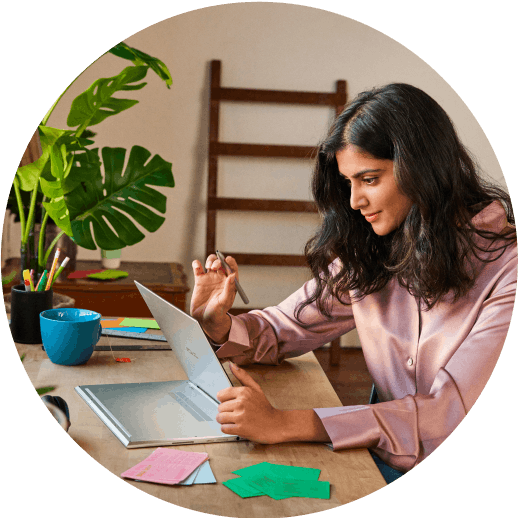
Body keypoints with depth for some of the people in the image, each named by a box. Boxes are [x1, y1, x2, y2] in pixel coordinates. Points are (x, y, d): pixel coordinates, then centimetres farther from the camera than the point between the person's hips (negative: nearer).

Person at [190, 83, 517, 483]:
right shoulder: (366, 255, 3)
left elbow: (450, 415, -22)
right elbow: (285, 329, 11)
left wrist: (284, 424, -29)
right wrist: (219, 325, -13)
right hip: (387, 461, 5)